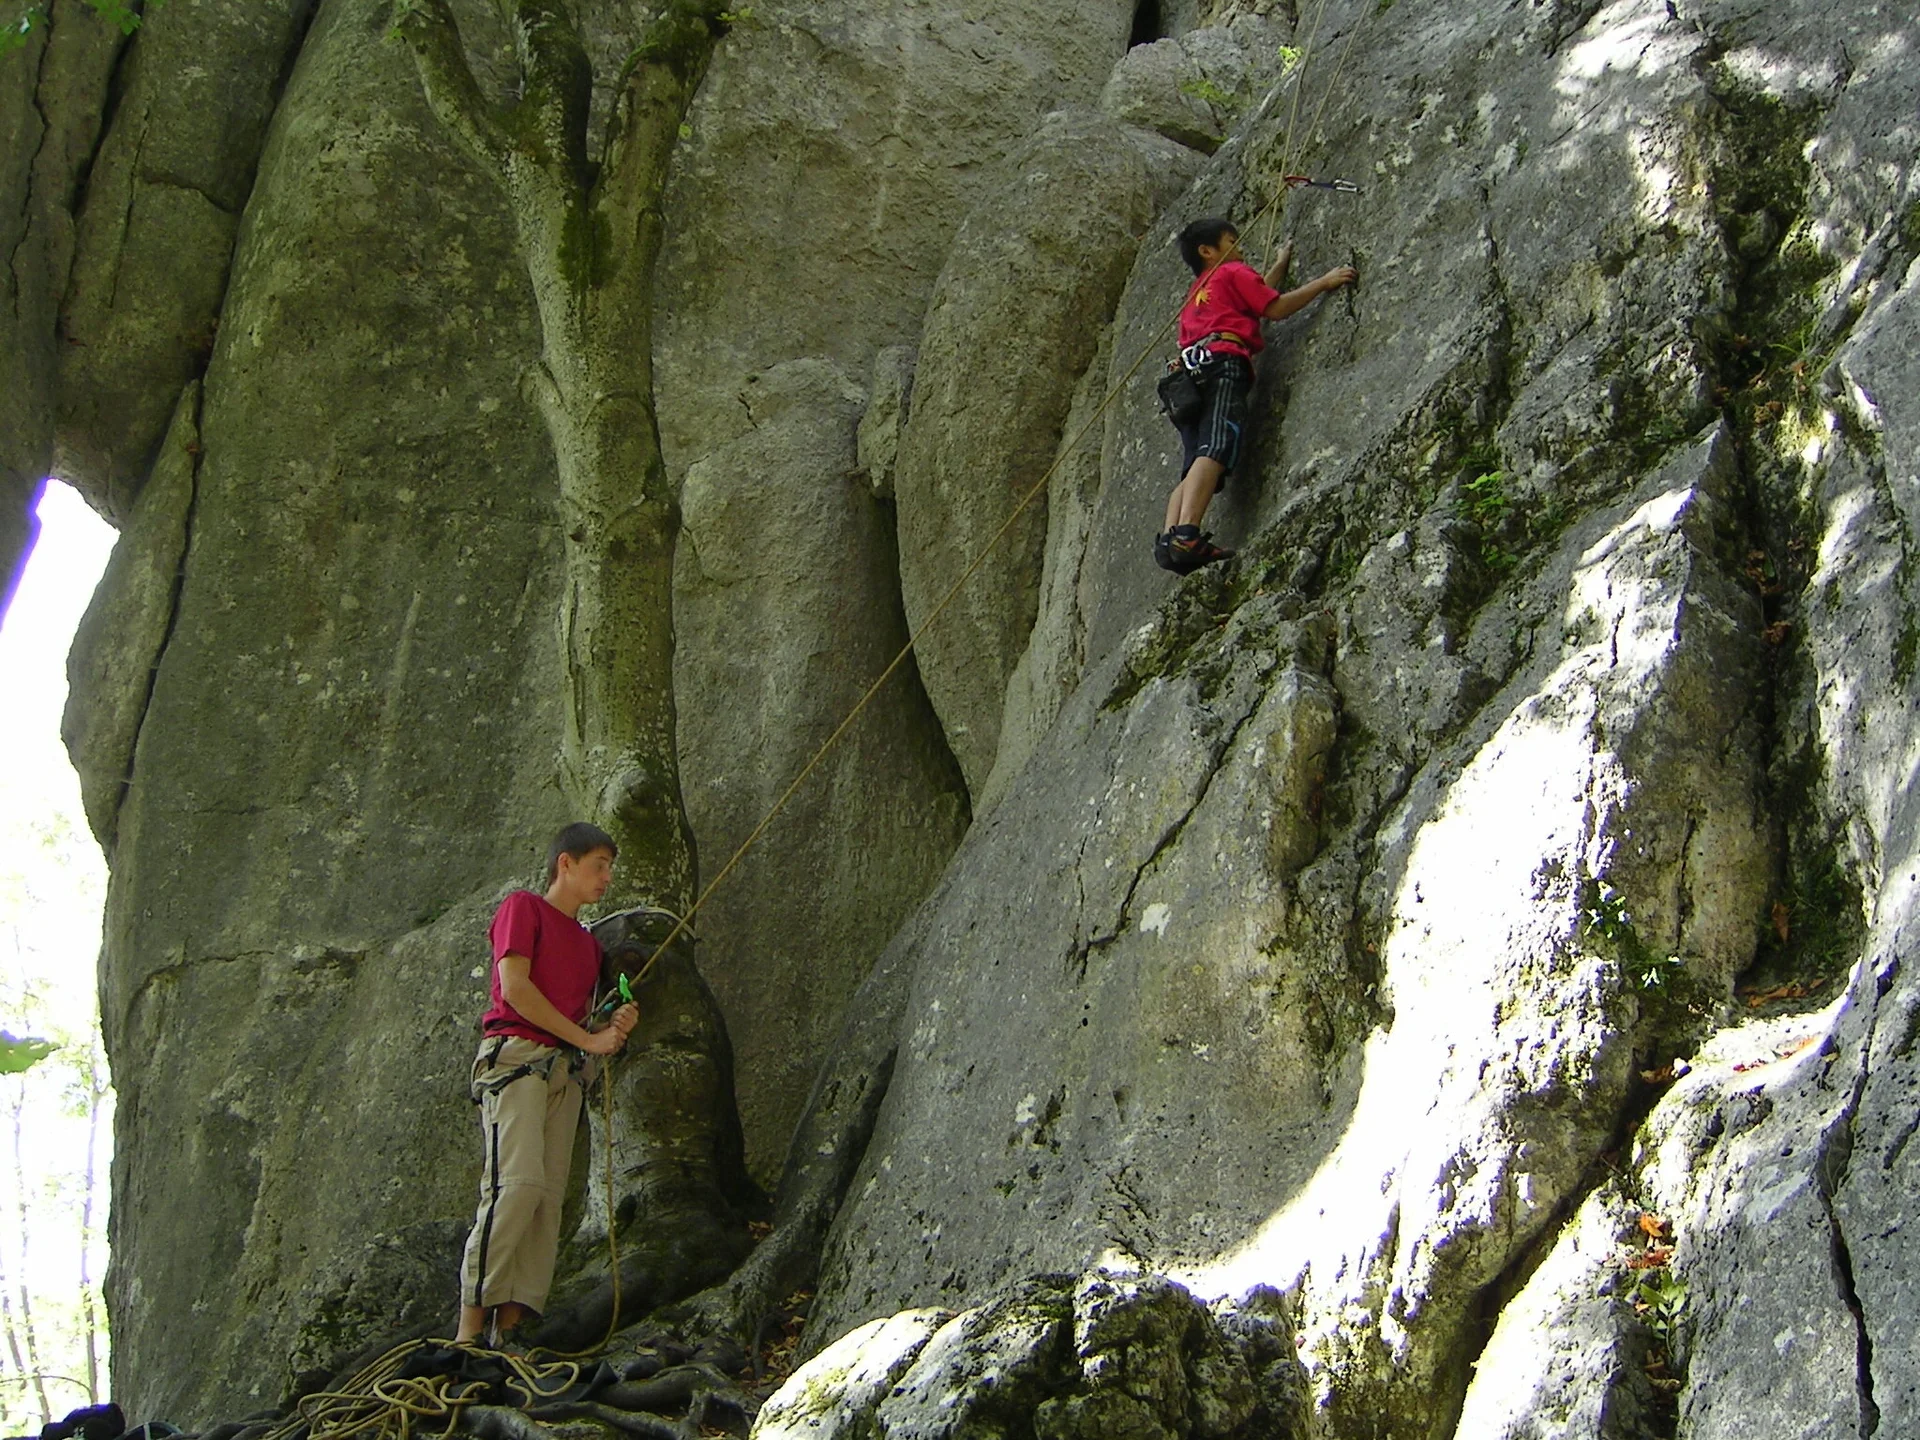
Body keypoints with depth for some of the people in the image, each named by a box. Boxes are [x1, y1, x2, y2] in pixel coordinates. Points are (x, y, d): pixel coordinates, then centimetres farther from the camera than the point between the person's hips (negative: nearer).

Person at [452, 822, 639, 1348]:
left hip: (563, 1069, 8)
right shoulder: (523, 907, 5)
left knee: (549, 1196, -5)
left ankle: (510, 1326, -10)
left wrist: (616, 1027, 1)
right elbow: (515, 988, -7)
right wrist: (587, 1039, -5)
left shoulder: (587, 943, 26)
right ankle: (470, 1323, -25)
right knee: (517, 1182, -22)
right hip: (516, 1055, -8)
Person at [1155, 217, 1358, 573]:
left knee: (1195, 468, -2)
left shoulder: (1198, 291, 37)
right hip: (1221, 363, -8)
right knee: (1214, 451, -25)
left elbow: (1256, 298, 46)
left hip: (1190, 373, 9)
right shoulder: (1233, 272, 15)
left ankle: (1168, 539, -23)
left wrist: (1278, 267, 58)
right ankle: (1186, 534, -44)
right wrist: (1324, 283, 14)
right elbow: (1275, 309, 7)